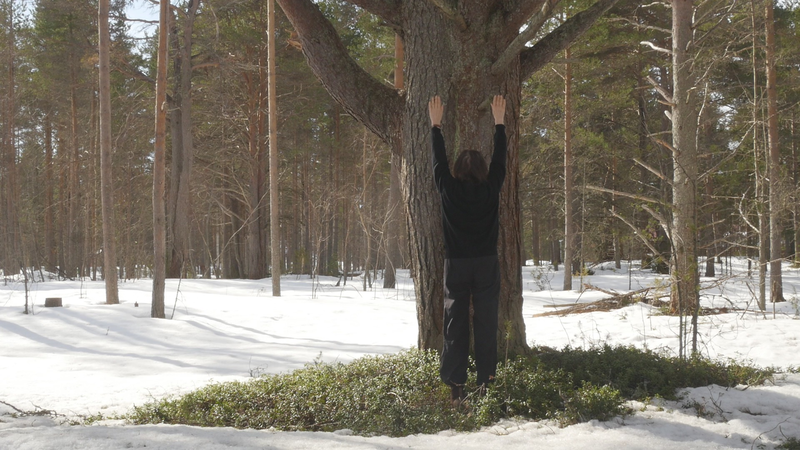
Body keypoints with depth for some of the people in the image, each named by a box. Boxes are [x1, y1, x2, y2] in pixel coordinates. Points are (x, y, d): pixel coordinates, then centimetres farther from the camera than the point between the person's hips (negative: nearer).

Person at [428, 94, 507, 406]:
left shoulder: (449, 189, -3)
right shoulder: (491, 190, -1)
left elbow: (439, 160, 11)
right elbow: (500, 159, 12)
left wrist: (435, 125, 22)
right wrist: (499, 122, 23)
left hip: (456, 264, 0)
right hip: (487, 264, 0)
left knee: (455, 324, 2)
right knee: (486, 324, 2)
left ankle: (455, 387, 0)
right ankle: (486, 384, 1)